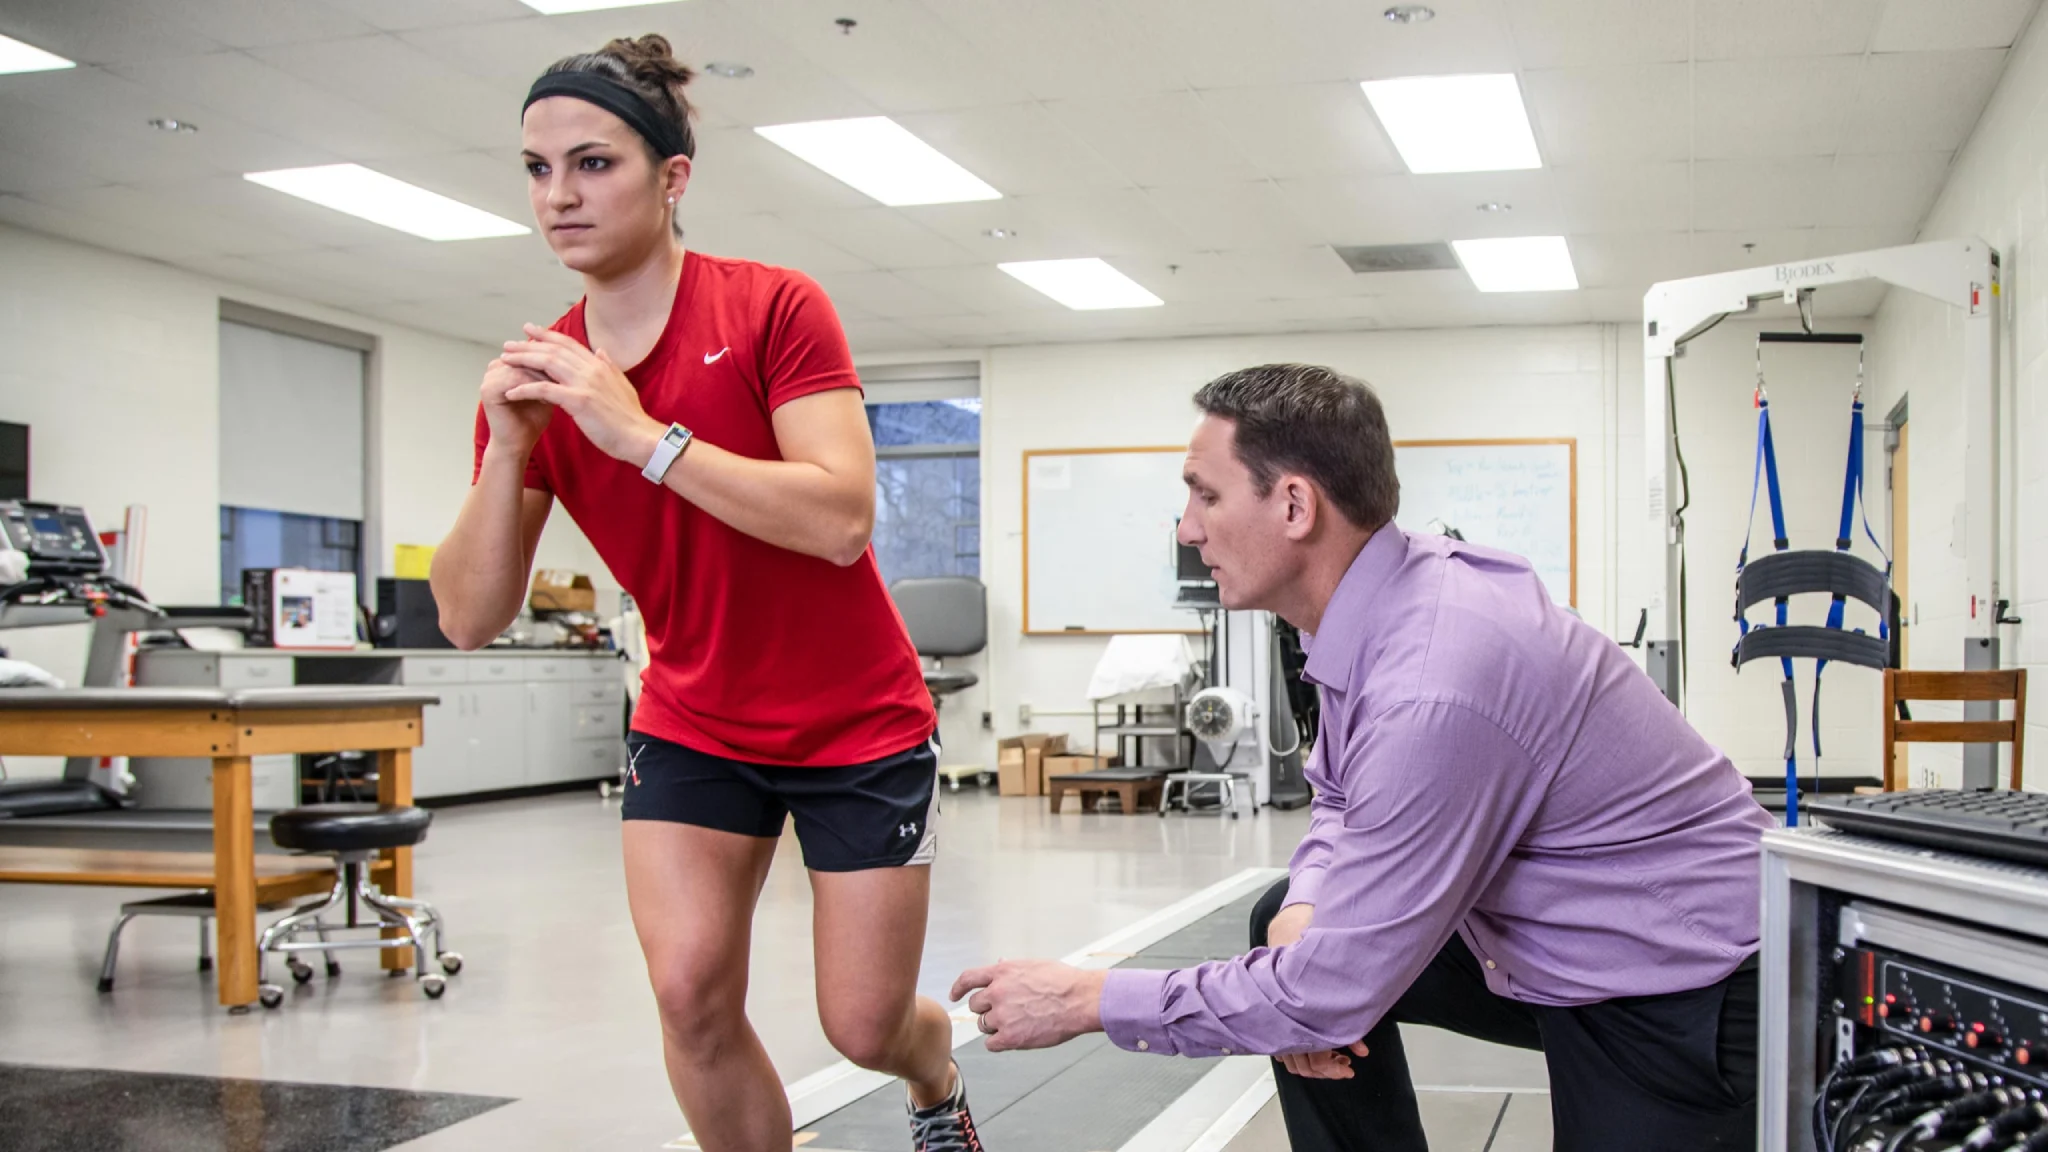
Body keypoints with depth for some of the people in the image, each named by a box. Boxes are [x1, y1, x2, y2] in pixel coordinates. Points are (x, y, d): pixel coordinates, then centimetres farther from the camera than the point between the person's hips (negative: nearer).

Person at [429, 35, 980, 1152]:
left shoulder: (773, 307, -15)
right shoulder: (536, 377, -3)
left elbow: (841, 521, -28)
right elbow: (470, 619, -7)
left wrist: (642, 434, -31)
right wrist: (507, 451, -21)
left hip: (859, 724, -3)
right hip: (690, 728, 4)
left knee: (865, 1027, 4)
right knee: (691, 994, -10)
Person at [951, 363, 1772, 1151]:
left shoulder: (1435, 689, -32)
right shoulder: (1386, 596, -6)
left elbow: (1335, 990, -26)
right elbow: (1340, 798, 12)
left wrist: (1089, 1000, -17)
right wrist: (1305, 910, -9)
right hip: (1549, 945, 8)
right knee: (1287, 917, 8)